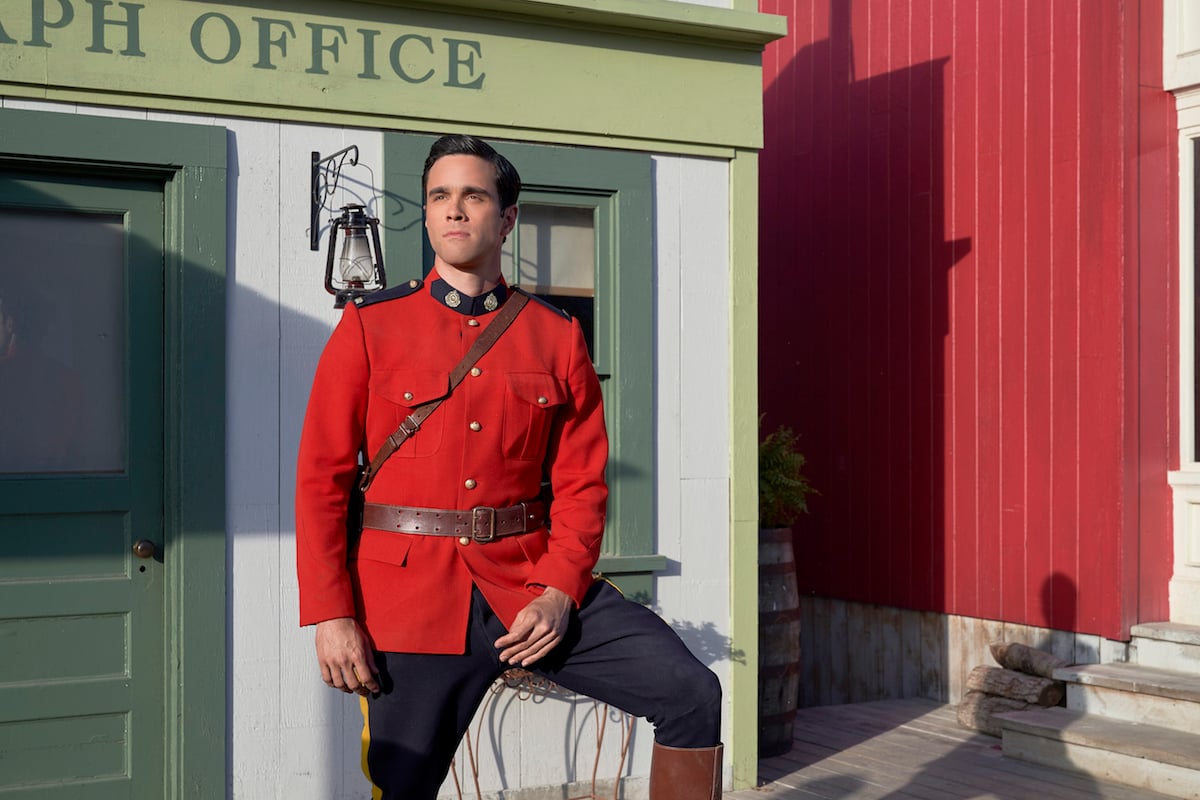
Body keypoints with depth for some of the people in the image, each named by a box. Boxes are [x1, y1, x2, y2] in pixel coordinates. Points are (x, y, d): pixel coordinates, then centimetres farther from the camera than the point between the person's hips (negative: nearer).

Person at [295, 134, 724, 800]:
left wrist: (559, 592, -9)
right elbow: (321, 479, -1)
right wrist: (330, 615, -9)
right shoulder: (369, 327, 1)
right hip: (411, 593, -1)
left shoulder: (557, 338, 6)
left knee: (690, 693, -10)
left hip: (529, 582, 2)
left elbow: (582, 481, 7)